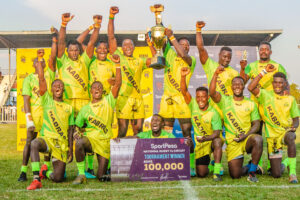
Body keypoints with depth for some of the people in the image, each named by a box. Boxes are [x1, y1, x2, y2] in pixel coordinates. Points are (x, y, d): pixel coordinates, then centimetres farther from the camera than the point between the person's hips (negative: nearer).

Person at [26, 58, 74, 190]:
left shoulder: (68, 108, 11)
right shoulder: (47, 100, 8)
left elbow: (70, 130, 9)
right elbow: (41, 80, -5)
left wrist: (70, 150, 3)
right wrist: (39, 65, -8)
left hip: (62, 145, 2)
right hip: (47, 139, -2)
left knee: (58, 178, -7)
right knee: (34, 144, -40)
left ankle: (45, 171, 29)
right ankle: (36, 180, -36)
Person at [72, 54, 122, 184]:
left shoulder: (108, 101, 2)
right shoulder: (85, 109, 8)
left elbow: (118, 84, -10)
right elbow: (78, 126, 17)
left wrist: (117, 64, -19)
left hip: (105, 142, 0)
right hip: (89, 138, 1)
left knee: (101, 177, -2)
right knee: (79, 143, -38)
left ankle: (105, 167, 36)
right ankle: (81, 174, -24)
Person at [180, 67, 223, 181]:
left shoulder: (213, 113, -17)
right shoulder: (193, 105, -8)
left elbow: (217, 132, -21)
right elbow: (184, 91, -20)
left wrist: (206, 138, -39)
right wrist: (183, 77, -35)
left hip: (212, 140, -3)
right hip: (199, 143, 3)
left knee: (217, 141, -39)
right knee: (201, 174, -3)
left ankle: (217, 172, -34)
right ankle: (208, 164, 34)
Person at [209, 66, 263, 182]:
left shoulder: (251, 104, 10)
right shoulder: (225, 101, 6)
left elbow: (256, 124, 7)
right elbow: (212, 93, -12)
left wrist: (246, 135, -11)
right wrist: (216, 74, -23)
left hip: (247, 139, 1)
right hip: (232, 141, 0)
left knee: (258, 139, -36)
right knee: (235, 175, -11)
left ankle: (252, 171, -18)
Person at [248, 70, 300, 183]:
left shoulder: (290, 99, 8)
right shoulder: (266, 95, 2)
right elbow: (251, 88, -16)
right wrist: (264, 72, -14)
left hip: (286, 131, 0)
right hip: (272, 136, 0)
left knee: (290, 137, -41)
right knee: (276, 174, -4)